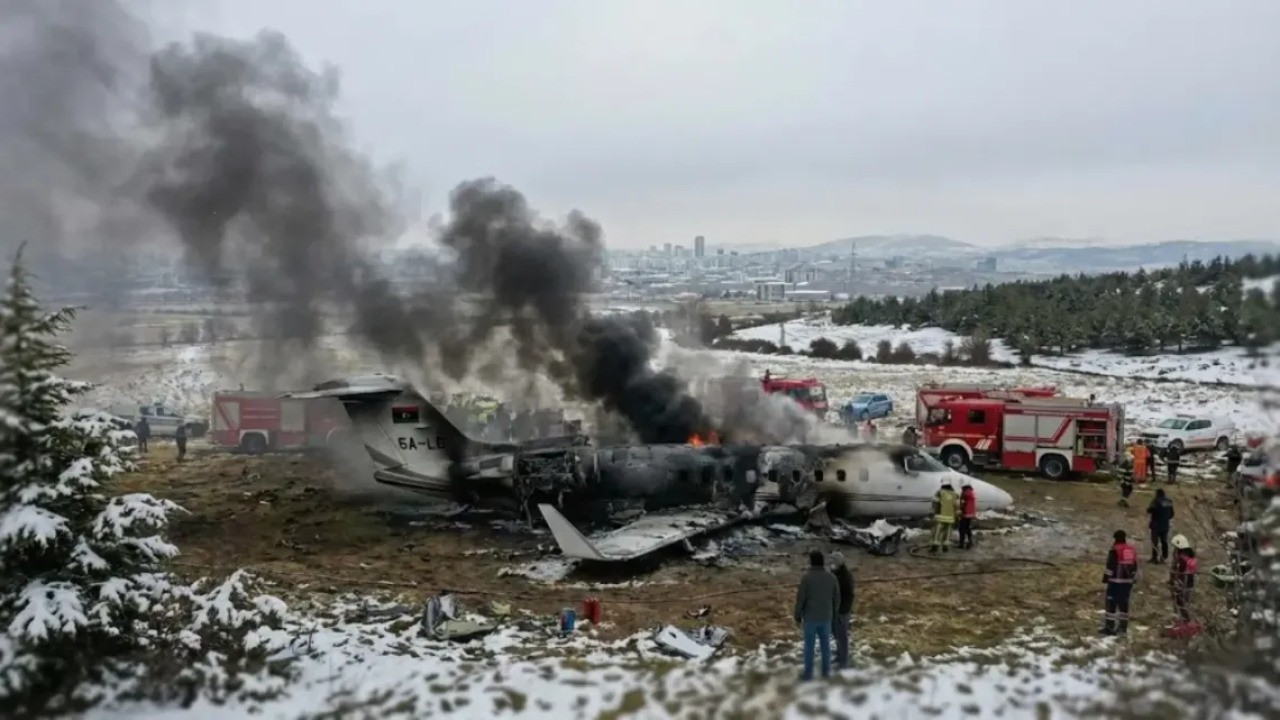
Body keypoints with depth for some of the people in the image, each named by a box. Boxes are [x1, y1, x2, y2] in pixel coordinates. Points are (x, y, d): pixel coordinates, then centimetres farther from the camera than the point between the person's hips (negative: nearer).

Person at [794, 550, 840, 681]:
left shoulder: (806, 578, -19)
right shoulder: (831, 577, -8)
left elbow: (800, 599, -14)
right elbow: (836, 599, 1)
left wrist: (797, 617, -1)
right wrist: (833, 614, 17)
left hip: (810, 617, -3)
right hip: (825, 617, 3)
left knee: (809, 646, 10)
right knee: (825, 644, 19)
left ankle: (808, 673, 18)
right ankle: (826, 671, 29)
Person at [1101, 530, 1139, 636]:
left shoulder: (1115, 550, -12)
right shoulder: (1132, 550, 10)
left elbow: (1110, 565, -14)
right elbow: (1135, 566, 17)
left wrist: (1106, 577, -7)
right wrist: (1134, 579, 24)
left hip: (1116, 580, -7)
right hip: (1128, 581, 7)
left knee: (1111, 603, -4)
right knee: (1124, 603, 14)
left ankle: (1109, 627, -6)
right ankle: (1123, 626, 17)